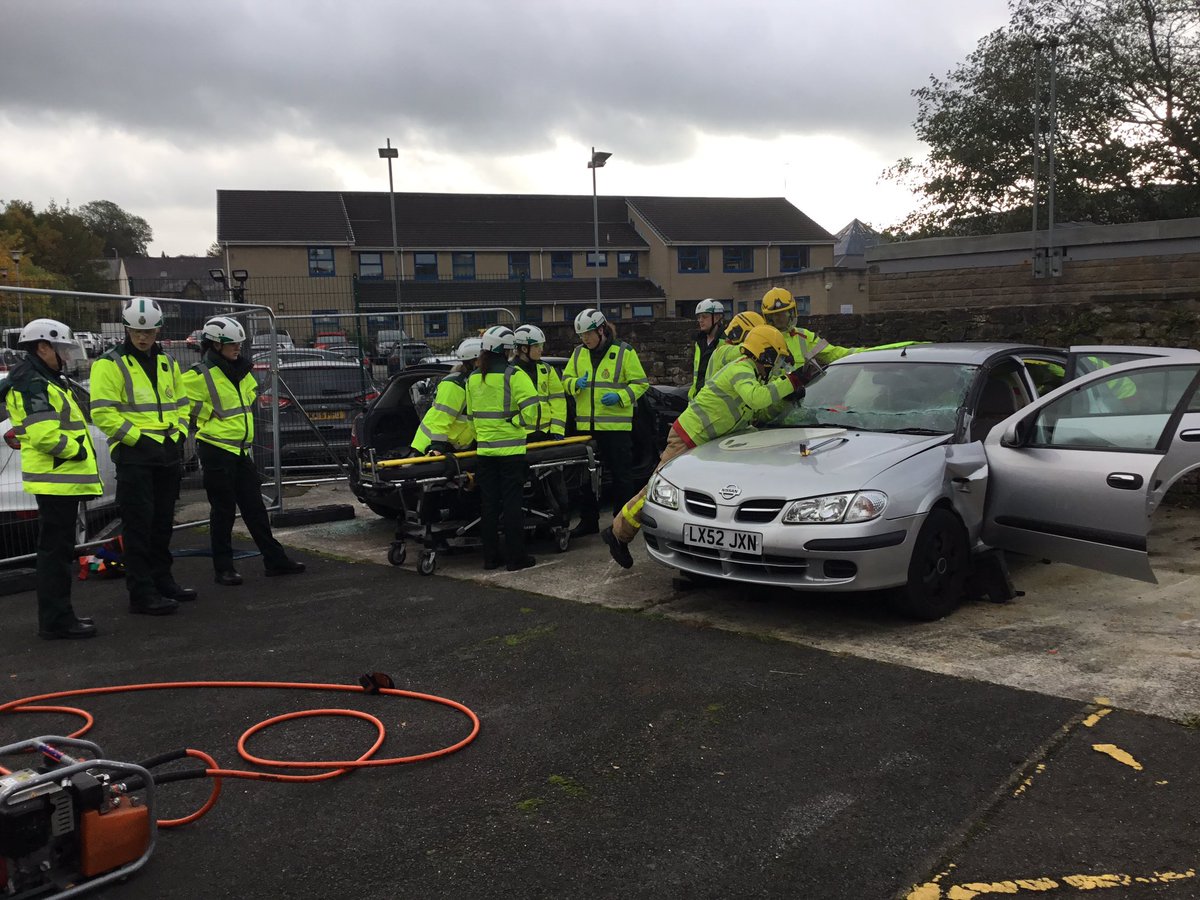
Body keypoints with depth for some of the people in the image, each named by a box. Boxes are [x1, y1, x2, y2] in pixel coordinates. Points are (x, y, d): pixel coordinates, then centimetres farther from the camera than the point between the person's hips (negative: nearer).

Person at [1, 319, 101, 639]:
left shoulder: (46, 381, 20)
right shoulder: (33, 383, -14)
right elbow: (44, 434, -25)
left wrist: (79, 449, 13)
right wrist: (76, 450, -13)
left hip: (61, 479, 11)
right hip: (56, 480, -11)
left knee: (58, 549, 15)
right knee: (56, 549, -7)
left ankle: (58, 615, 23)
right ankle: (55, 620, -2)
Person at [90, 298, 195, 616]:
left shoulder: (167, 363, 14)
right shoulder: (110, 364, -7)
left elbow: (181, 404, 21)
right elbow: (102, 413, -13)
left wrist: (178, 434, 4)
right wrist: (140, 438, -17)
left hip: (168, 455, 7)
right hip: (133, 456, -6)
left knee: (163, 523, 16)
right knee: (138, 525, -5)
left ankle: (162, 580, 28)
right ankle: (141, 593, -1)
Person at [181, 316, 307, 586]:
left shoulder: (241, 371, 11)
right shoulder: (199, 376, -13)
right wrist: (209, 425, -6)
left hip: (241, 450, 7)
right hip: (216, 451, -7)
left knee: (254, 506, 10)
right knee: (223, 510, 0)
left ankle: (275, 559, 15)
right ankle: (223, 568, 11)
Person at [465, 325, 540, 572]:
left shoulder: (472, 378, 8)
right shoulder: (513, 375, -10)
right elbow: (531, 407, -21)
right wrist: (516, 422, -5)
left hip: (484, 449, 5)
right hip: (511, 449, -5)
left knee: (488, 503, 10)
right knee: (511, 503, 0)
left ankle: (490, 557, 15)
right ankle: (515, 558, 4)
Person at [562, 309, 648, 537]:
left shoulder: (624, 352, -2)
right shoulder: (578, 353, 12)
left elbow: (640, 383, -2)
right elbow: (566, 379, 16)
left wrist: (620, 396, -18)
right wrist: (576, 384, -7)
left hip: (616, 426, -5)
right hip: (585, 426, 5)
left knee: (621, 475, 1)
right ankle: (588, 520, 22)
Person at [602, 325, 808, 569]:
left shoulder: (749, 371, 14)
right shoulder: (742, 369, -17)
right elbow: (756, 398, -37)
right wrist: (790, 382, -27)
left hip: (704, 440, 11)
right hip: (689, 437, -11)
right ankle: (618, 532, 1)